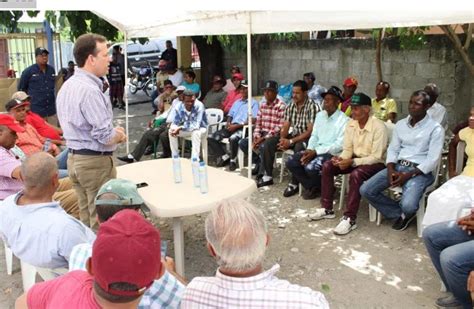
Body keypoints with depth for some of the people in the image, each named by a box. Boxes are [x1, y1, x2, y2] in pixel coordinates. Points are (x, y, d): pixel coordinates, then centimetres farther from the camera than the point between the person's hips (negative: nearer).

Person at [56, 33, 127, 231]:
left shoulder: (67, 86, 10)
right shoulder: (90, 90, -21)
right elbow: (106, 137, -23)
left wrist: (112, 131, 11)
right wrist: (120, 136, -2)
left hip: (75, 158, 10)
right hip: (95, 162, -10)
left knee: (86, 216, 17)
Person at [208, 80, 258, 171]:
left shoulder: (253, 103, 6)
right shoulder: (237, 102, 29)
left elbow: (253, 120, -7)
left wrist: (237, 126, -14)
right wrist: (228, 123, 1)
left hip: (243, 128, -7)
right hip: (231, 127, 7)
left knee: (233, 139, -39)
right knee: (212, 138, -13)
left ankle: (233, 160, -15)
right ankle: (224, 157, -4)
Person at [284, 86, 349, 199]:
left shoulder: (344, 120, -11)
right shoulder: (320, 115, 12)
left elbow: (340, 145, -17)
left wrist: (316, 152, -20)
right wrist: (309, 150, -7)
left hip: (332, 153, -7)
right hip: (315, 150, 7)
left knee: (310, 167, -32)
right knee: (291, 162, -11)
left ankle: (322, 188, 1)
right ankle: (312, 186, 4)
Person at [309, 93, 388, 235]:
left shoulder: (378, 127, -23)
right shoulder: (351, 124, -1)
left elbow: (376, 157, -25)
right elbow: (347, 149, 3)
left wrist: (352, 162, -32)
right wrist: (341, 158, -20)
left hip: (376, 163, -7)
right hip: (355, 158, 7)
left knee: (355, 175, -37)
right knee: (327, 166, -9)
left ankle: (349, 218, -28)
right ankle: (327, 209, -2)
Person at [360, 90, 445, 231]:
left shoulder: (435, 128, -6)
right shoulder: (400, 124, 11)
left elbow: (433, 160, -11)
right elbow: (393, 150, 10)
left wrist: (408, 175, -19)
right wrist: (391, 170, -9)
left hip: (420, 171, -5)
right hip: (398, 166, 5)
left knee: (408, 205, -31)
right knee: (366, 190, -13)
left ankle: (404, 212, 11)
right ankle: (401, 213, 6)